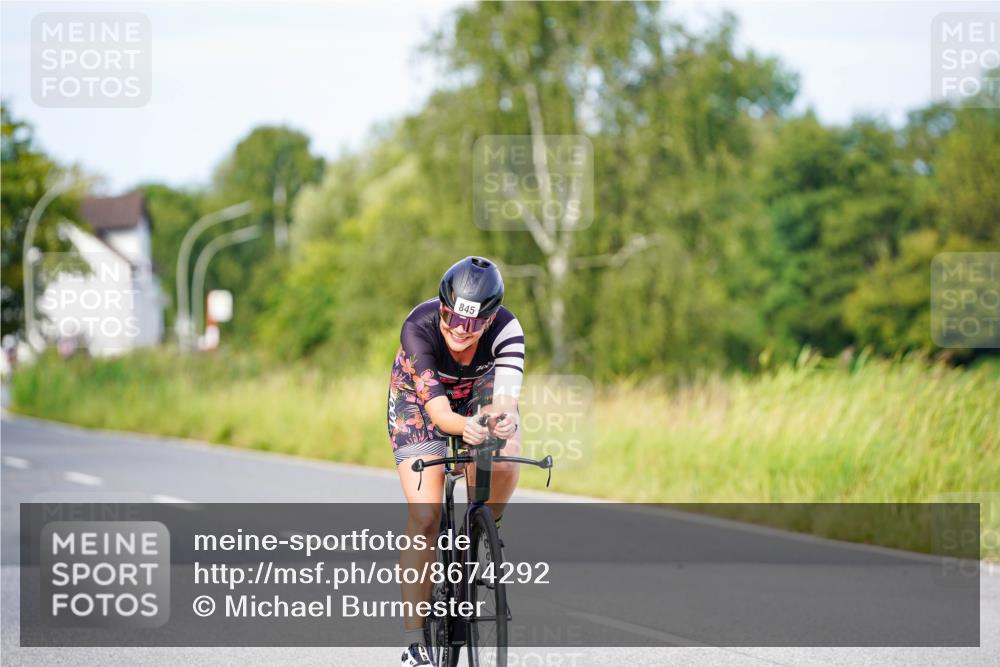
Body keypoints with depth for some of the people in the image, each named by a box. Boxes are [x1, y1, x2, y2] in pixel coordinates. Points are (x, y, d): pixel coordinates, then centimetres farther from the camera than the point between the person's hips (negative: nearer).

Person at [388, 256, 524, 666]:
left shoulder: (506, 330, -31)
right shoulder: (418, 328, -36)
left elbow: (506, 396, -44)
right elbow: (438, 411, -41)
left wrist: (505, 418, -68)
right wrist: (466, 428, -63)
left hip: (478, 392, 2)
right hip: (418, 400, -2)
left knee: (507, 455, -32)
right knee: (425, 516, -17)